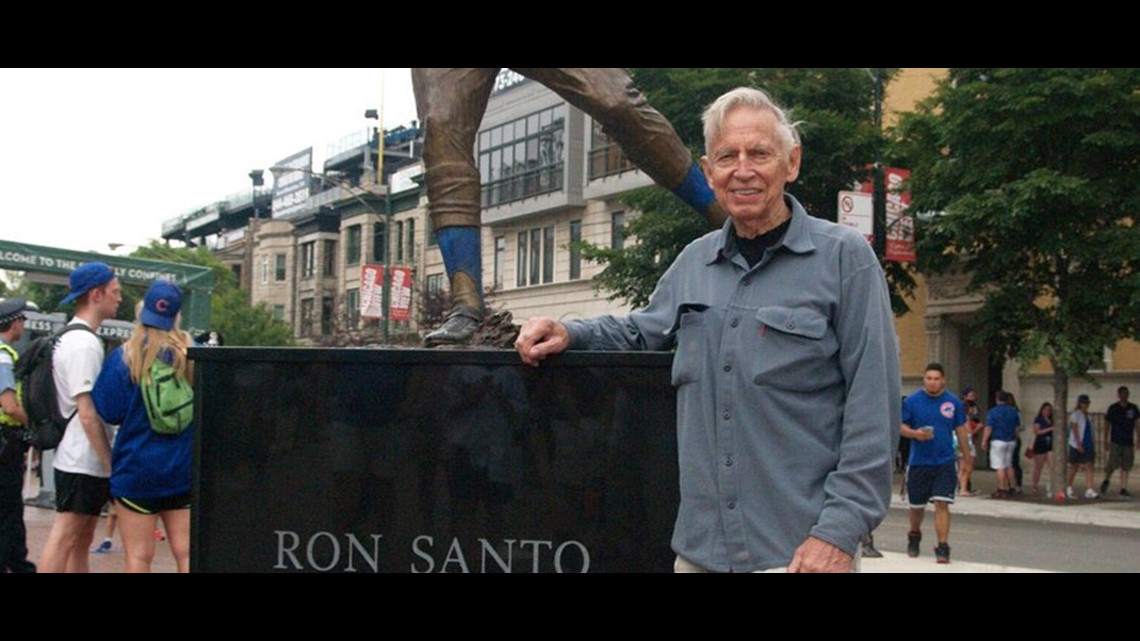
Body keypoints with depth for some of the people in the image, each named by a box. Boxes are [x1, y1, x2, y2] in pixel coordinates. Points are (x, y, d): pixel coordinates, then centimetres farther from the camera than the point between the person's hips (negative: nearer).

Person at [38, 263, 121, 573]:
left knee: (80, 543, 13)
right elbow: (87, 413, -20)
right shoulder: (85, 344, -15)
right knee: (64, 540, -8)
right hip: (84, 463, -10)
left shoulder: (71, 339, 16)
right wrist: (111, 462, -17)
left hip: (81, 462, 10)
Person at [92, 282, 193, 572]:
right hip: (184, 471, 3)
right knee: (186, 553, 8)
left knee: (139, 556, 4)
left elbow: (109, 412, -9)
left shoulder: (123, 358, -9)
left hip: (136, 468, -3)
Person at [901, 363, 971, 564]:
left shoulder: (954, 402, 1)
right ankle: (914, 536, 39)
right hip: (918, 462, 0)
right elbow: (901, 427, 1)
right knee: (916, 506, 12)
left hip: (944, 462, 0)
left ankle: (943, 548, -5)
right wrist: (915, 433, -20)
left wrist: (967, 456, 15)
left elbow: (961, 430, 11)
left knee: (942, 504, -10)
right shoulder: (912, 401, -3)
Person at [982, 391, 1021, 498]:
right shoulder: (1013, 411, 7)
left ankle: (1002, 490, -3)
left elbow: (988, 428, -13)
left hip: (998, 441, -6)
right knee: (1009, 465, 18)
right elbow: (1018, 427, 14)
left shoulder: (992, 412, -10)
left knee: (1000, 467, -3)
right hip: (1011, 441, 6)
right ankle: (1012, 487, 20)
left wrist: (984, 441, -6)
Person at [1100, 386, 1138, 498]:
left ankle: (1123, 489, 10)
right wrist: (1107, 441, 2)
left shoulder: (1133, 408, 6)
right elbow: (1108, 425, 4)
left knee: (1126, 467, 3)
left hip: (1128, 442, 3)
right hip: (1116, 442, -3)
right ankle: (1106, 481, 16)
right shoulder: (1113, 408, 0)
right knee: (1113, 464, -11)